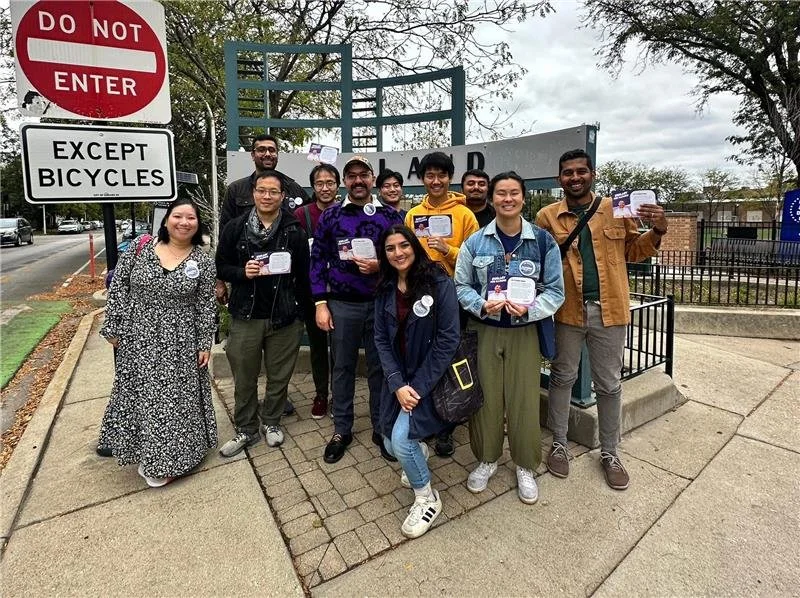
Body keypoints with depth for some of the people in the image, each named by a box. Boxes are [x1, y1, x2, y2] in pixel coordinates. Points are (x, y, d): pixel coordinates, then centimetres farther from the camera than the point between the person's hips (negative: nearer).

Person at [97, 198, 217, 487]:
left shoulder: (203, 261, -4)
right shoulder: (138, 249, -3)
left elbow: (206, 306, -3)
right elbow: (118, 288, 1)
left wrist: (205, 343, -4)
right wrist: (113, 328, -1)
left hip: (179, 341, -1)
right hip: (137, 336, 2)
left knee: (175, 396, 6)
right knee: (139, 393, 13)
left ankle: (167, 459, 25)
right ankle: (148, 451, 35)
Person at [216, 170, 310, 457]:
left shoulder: (294, 231, -1)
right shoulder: (235, 227, 2)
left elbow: (303, 275, 1)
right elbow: (221, 267, 6)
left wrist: (302, 312, 0)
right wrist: (242, 272, -14)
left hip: (284, 317, 0)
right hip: (245, 316, 1)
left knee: (279, 376, 13)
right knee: (244, 379, 11)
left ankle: (271, 422, 36)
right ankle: (246, 430, 31)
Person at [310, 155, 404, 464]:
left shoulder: (390, 216, 3)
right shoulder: (329, 216, 3)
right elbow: (318, 260, 2)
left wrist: (381, 266, -15)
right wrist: (320, 304, -4)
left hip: (380, 303, 0)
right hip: (341, 305, 0)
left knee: (380, 367, 10)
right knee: (342, 368, 11)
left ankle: (382, 429, 27)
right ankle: (341, 430, 28)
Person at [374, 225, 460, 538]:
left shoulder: (440, 284, -15)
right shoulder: (385, 290, 1)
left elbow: (448, 340, -17)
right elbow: (381, 340, -1)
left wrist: (418, 387, -18)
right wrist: (397, 385, -13)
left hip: (429, 377, -5)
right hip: (397, 378, 5)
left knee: (401, 439, -15)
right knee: (390, 444, 8)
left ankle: (427, 499, 14)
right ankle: (418, 451, 45)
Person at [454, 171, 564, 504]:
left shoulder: (543, 241, -3)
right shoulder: (475, 242, 0)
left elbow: (555, 290, -1)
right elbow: (461, 286, 2)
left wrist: (529, 310, -19)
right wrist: (481, 305, -17)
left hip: (524, 332, 0)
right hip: (483, 331, 1)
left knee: (524, 401, 7)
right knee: (485, 399, 9)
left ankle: (525, 467, 31)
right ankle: (487, 459, 32)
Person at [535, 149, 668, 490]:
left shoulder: (616, 209, 5)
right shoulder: (547, 216, 0)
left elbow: (633, 251, 11)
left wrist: (657, 232, -6)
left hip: (608, 309, 2)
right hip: (567, 309, -1)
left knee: (609, 384, 13)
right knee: (562, 378, 13)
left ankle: (609, 452, 32)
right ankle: (559, 445, 31)